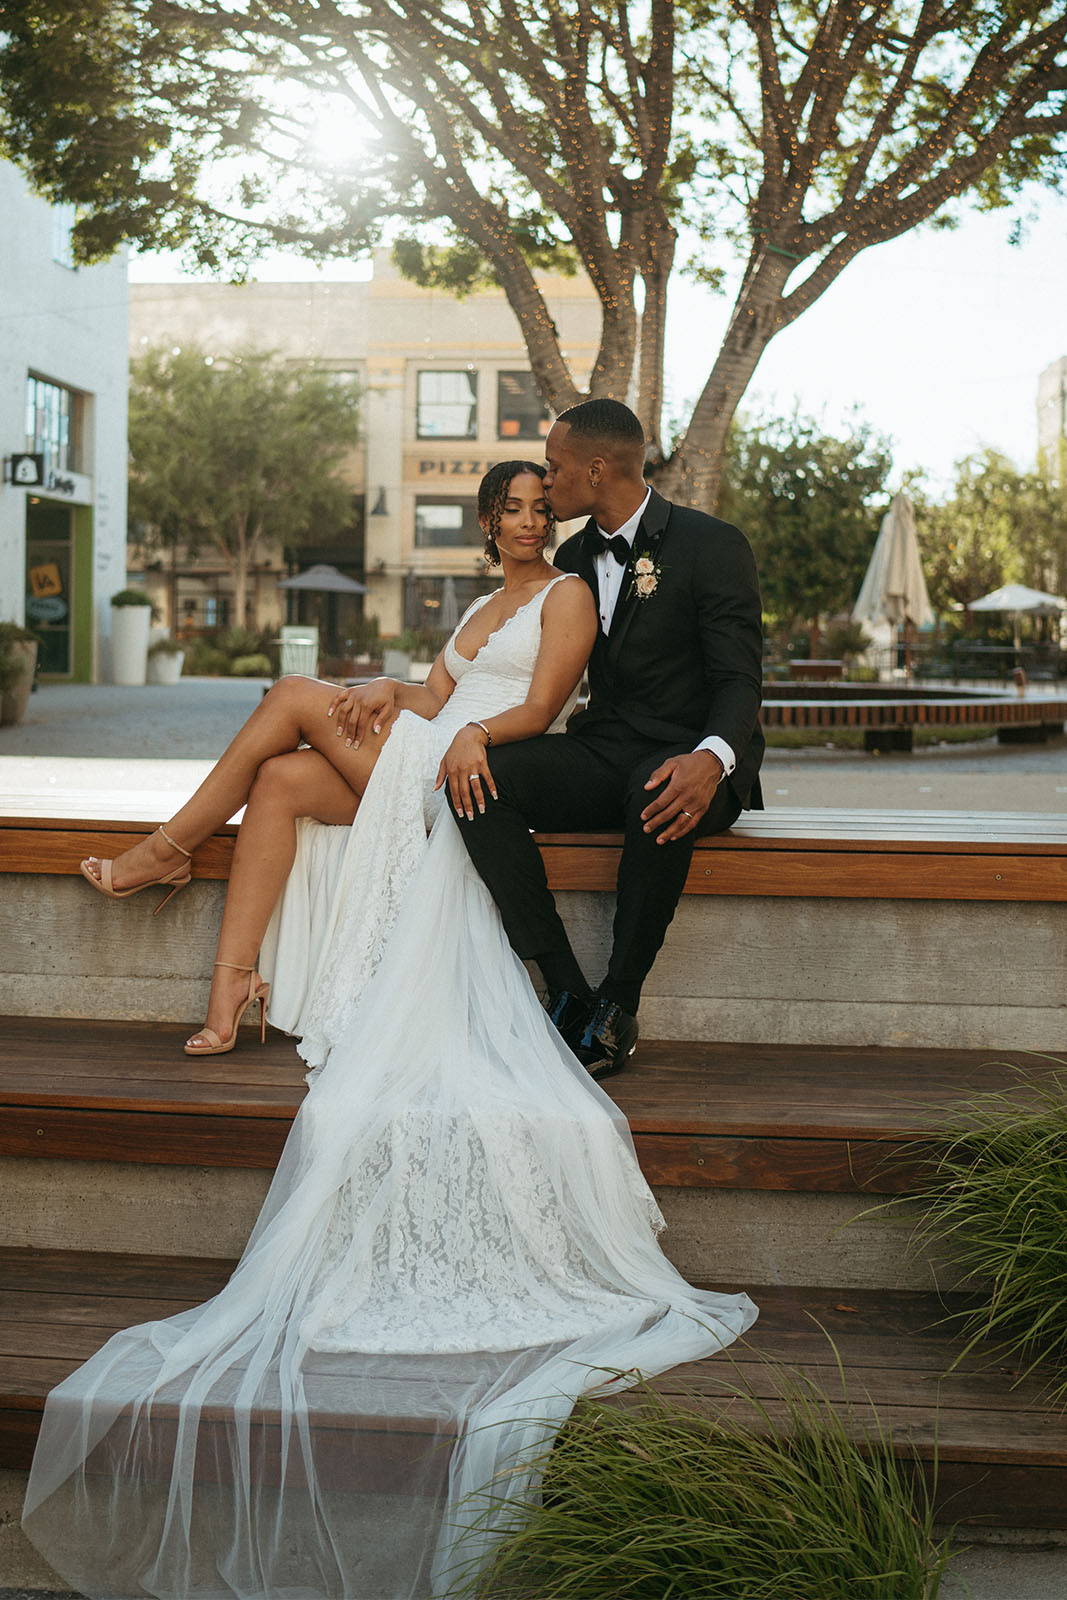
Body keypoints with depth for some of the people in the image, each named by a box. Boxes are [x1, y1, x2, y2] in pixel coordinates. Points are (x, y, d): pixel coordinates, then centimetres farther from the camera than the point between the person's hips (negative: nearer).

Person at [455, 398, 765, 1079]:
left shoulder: (713, 544, -6)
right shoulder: (574, 558, 14)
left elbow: (739, 678, -14)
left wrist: (712, 760, -36)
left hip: (689, 761, -5)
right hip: (604, 754, 6)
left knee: (657, 799, -42)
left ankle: (620, 1003, -22)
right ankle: (569, 994, -24)